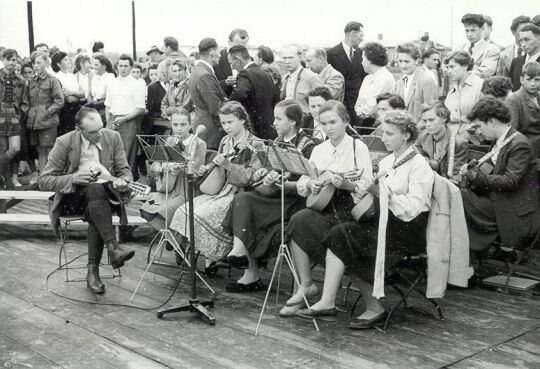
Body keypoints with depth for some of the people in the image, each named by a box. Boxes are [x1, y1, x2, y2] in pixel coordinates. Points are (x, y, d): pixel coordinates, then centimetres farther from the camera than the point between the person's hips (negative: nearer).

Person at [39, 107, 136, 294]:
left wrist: (122, 181, -18)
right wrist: (71, 178, -23)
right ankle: (113, 249, -43)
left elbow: (124, 171, 7)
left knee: (96, 214, -35)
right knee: (95, 188, -37)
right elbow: (44, 181, -5)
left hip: (104, 195, 2)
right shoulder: (65, 143, -7)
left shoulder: (112, 138, 1)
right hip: (73, 197, -2)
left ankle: (93, 270, -29)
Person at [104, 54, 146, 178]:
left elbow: (140, 109, -6)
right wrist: (109, 122, 5)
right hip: (113, 121, 5)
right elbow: (107, 105, 19)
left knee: (128, 155, -7)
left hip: (129, 122, -5)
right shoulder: (112, 83, 15)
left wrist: (124, 119, -14)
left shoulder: (137, 84, -1)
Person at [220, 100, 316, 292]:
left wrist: (281, 183, -26)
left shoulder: (307, 146, -9)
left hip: (293, 201, -7)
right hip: (274, 197, 7)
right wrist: (266, 172, -1)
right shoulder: (278, 142, 14)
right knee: (242, 199, -19)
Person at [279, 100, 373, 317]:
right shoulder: (319, 150, 17)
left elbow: (367, 187, -9)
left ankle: (306, 287, -9)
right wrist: (309, 184, -9)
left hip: (349, 210, -5)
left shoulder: (358, 147, 1)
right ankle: (305, 286, -17)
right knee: (297, 221, -26)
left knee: (299, 223, -26)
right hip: (322, 208, 5)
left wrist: (347, 184, -27)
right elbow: (300, 183, 14)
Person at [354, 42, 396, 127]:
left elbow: (372, 106, -17)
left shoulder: (385, 78, -12)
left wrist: (360, 111, -3)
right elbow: (360, 101, 19)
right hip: (362, 121, 8)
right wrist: (358, 109, 0)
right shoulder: (368, 78, 18)